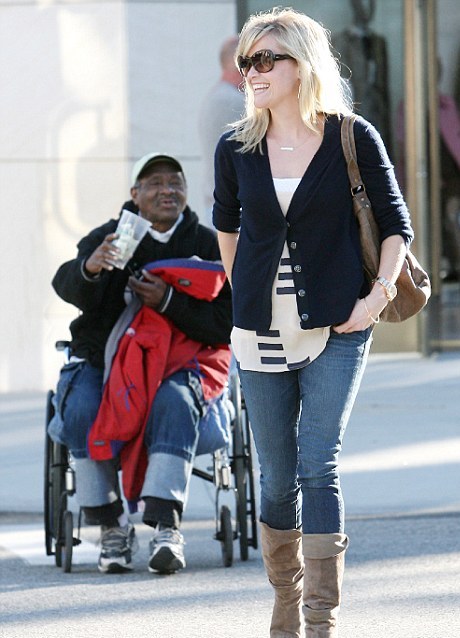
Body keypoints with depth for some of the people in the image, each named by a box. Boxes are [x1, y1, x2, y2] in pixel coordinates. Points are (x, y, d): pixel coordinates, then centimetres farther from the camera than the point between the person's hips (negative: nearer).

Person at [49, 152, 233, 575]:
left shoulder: (207, 245, 3)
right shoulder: (111, 237, 3)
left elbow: (225, 325, -5)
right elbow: (68, 287, -16)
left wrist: (169, 302, -20)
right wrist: (89, 268, -40)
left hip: (181, 360, -1)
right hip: (102, 358, 1)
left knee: (174, 401, -35)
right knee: (81, 409, -30)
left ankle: (167, 525, -40)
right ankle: (112, 526, -20)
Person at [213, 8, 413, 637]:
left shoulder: (354, 139, -6)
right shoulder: (236, 149, 2)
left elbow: (397, 225, 2)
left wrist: (380, 292, -10)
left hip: (337, 331, -3)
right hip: (262, 334, 3)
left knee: (319, 468, -13)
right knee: (277, 479, 8)